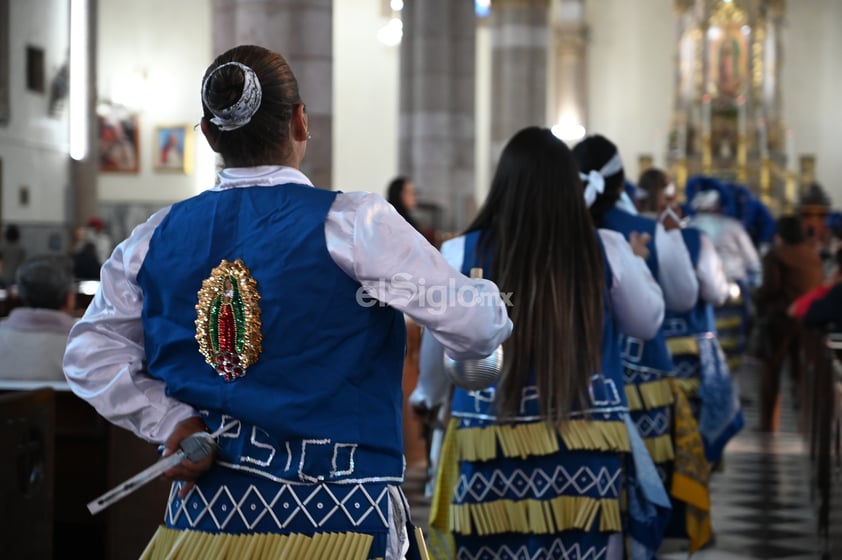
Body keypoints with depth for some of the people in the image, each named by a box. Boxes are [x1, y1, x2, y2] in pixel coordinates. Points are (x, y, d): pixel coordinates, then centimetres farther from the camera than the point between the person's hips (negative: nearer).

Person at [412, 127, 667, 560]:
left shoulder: (461, 255, -8)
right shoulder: (606, 251, -6)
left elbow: (440, 345, 8)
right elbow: (648, 322, 12)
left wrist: (427, 396, 30)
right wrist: (637, 262, 32)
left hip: (493, 448, -1)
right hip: (587, 448, 1)